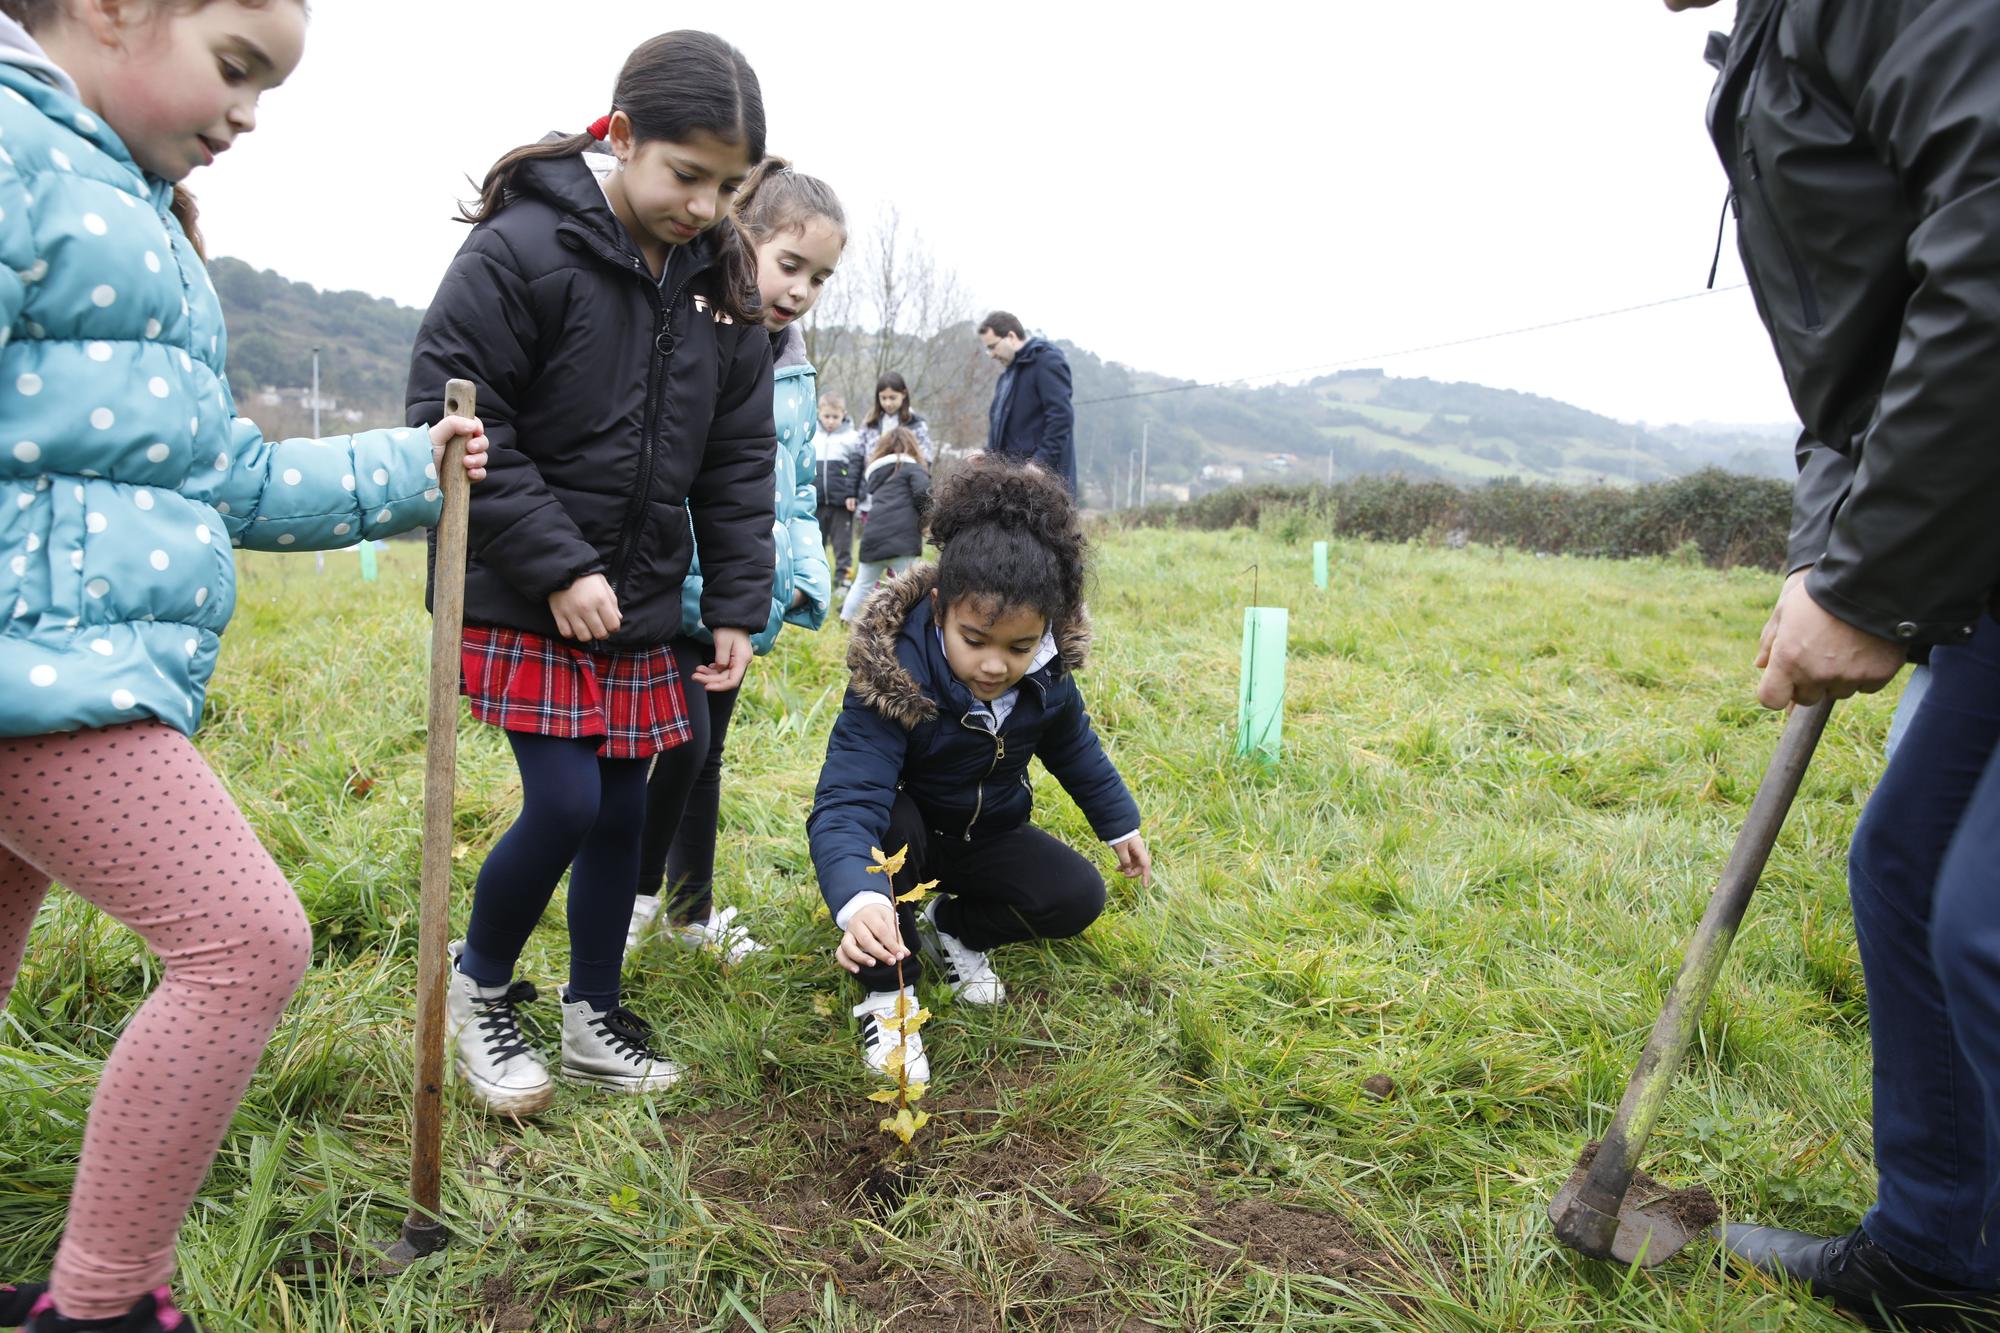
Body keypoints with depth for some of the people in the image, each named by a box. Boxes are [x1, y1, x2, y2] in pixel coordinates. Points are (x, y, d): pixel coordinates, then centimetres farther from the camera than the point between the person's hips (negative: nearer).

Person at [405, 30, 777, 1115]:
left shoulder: (721, 285, 4)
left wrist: (737, 606, 2)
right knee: (564, 804, -8)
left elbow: (737, 461, 7)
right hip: (521, 598, -5)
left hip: (641, 600, 6)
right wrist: (558, 566, -18)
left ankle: (593, 1018, 27)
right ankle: (477, 985, 20)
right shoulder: (522, 250, -14)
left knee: (622, 808, 10)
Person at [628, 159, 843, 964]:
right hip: (669, 590, -6)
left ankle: (694, 907, 30)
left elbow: (800, 484, 16)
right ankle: (637, 891, 16)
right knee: (683, 745, -10)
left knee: (708, 749, 15)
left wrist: (808, 574, 6)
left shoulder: (792, 364, 8)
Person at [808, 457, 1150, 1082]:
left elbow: (1074, 747, 5)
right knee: (889, 824, -38)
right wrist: (859, 903, -66)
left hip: (989, 833, 4)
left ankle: (952, 927, 8)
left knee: (1078, 897, -18)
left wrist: (1120, 825, 15)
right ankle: (886, 991, -17)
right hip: (904, 829, -4)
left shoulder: (1048, 677, -20)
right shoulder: (892, 677, -37)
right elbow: (844, 805, -47)